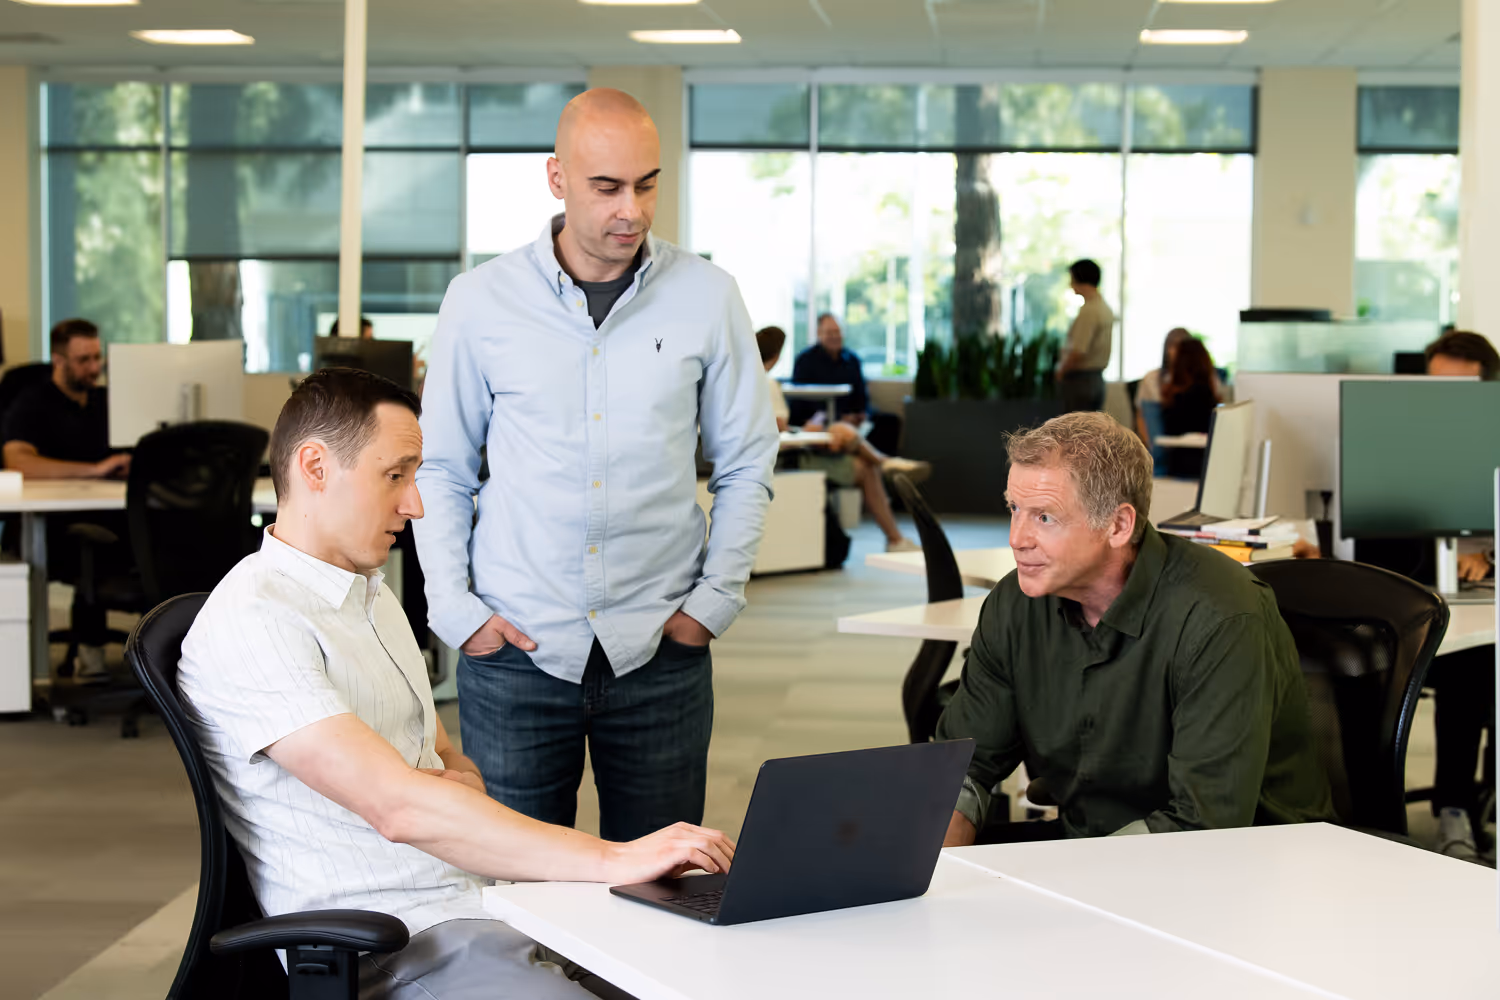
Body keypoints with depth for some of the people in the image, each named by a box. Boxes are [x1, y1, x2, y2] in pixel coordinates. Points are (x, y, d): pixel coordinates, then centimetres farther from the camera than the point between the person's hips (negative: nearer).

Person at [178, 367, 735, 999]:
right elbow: (398, 810, -23)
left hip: (490, 898, 9)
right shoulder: (251, 622, -12)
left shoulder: (373, 595, 21)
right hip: (396, 946, -9)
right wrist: (612, 861, -26)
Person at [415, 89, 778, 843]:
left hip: (658, 648, 1)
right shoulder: (481, 301, 1)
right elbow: (440, 468, 8)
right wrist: (453, 606, -1)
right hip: (515, 646, 0)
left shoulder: (707, 298, 2)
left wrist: (715, 600, 1)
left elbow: (746, 463, 9)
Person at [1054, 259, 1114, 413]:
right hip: (1097, 376, 9)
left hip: (1080, 379, -9)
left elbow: (1078, 351, -23)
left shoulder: (1089, 311, -19)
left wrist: (1061, 371, -8)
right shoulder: (1105, 308, 12)